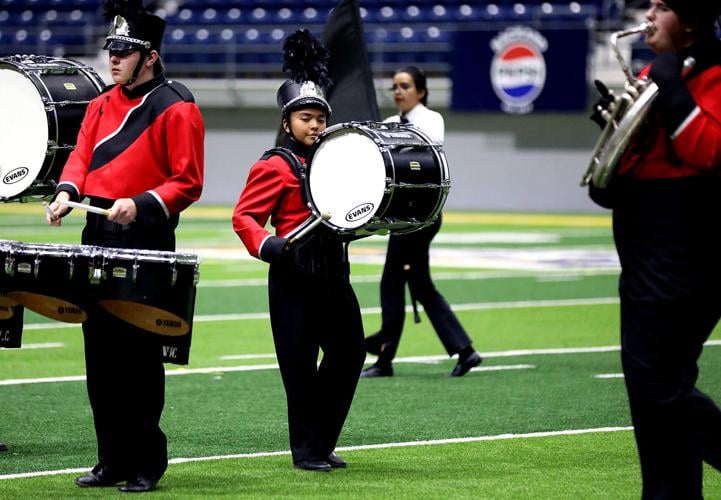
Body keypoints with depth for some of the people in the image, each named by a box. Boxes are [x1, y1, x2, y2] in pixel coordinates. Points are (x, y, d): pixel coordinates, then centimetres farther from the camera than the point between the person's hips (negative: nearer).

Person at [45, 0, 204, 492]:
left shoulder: (177, 108, -7)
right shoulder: (102, 105, 14)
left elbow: (188, 184, -10)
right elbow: (82, 156, 12)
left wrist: (141, 204, -24)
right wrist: (69, 191, -9)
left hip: (146, 243, -7)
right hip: (98, 237, 7)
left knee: (140, 355, -4)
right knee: (101, 354, 8)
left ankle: (146, 464, 4)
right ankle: (113, 460, 16)